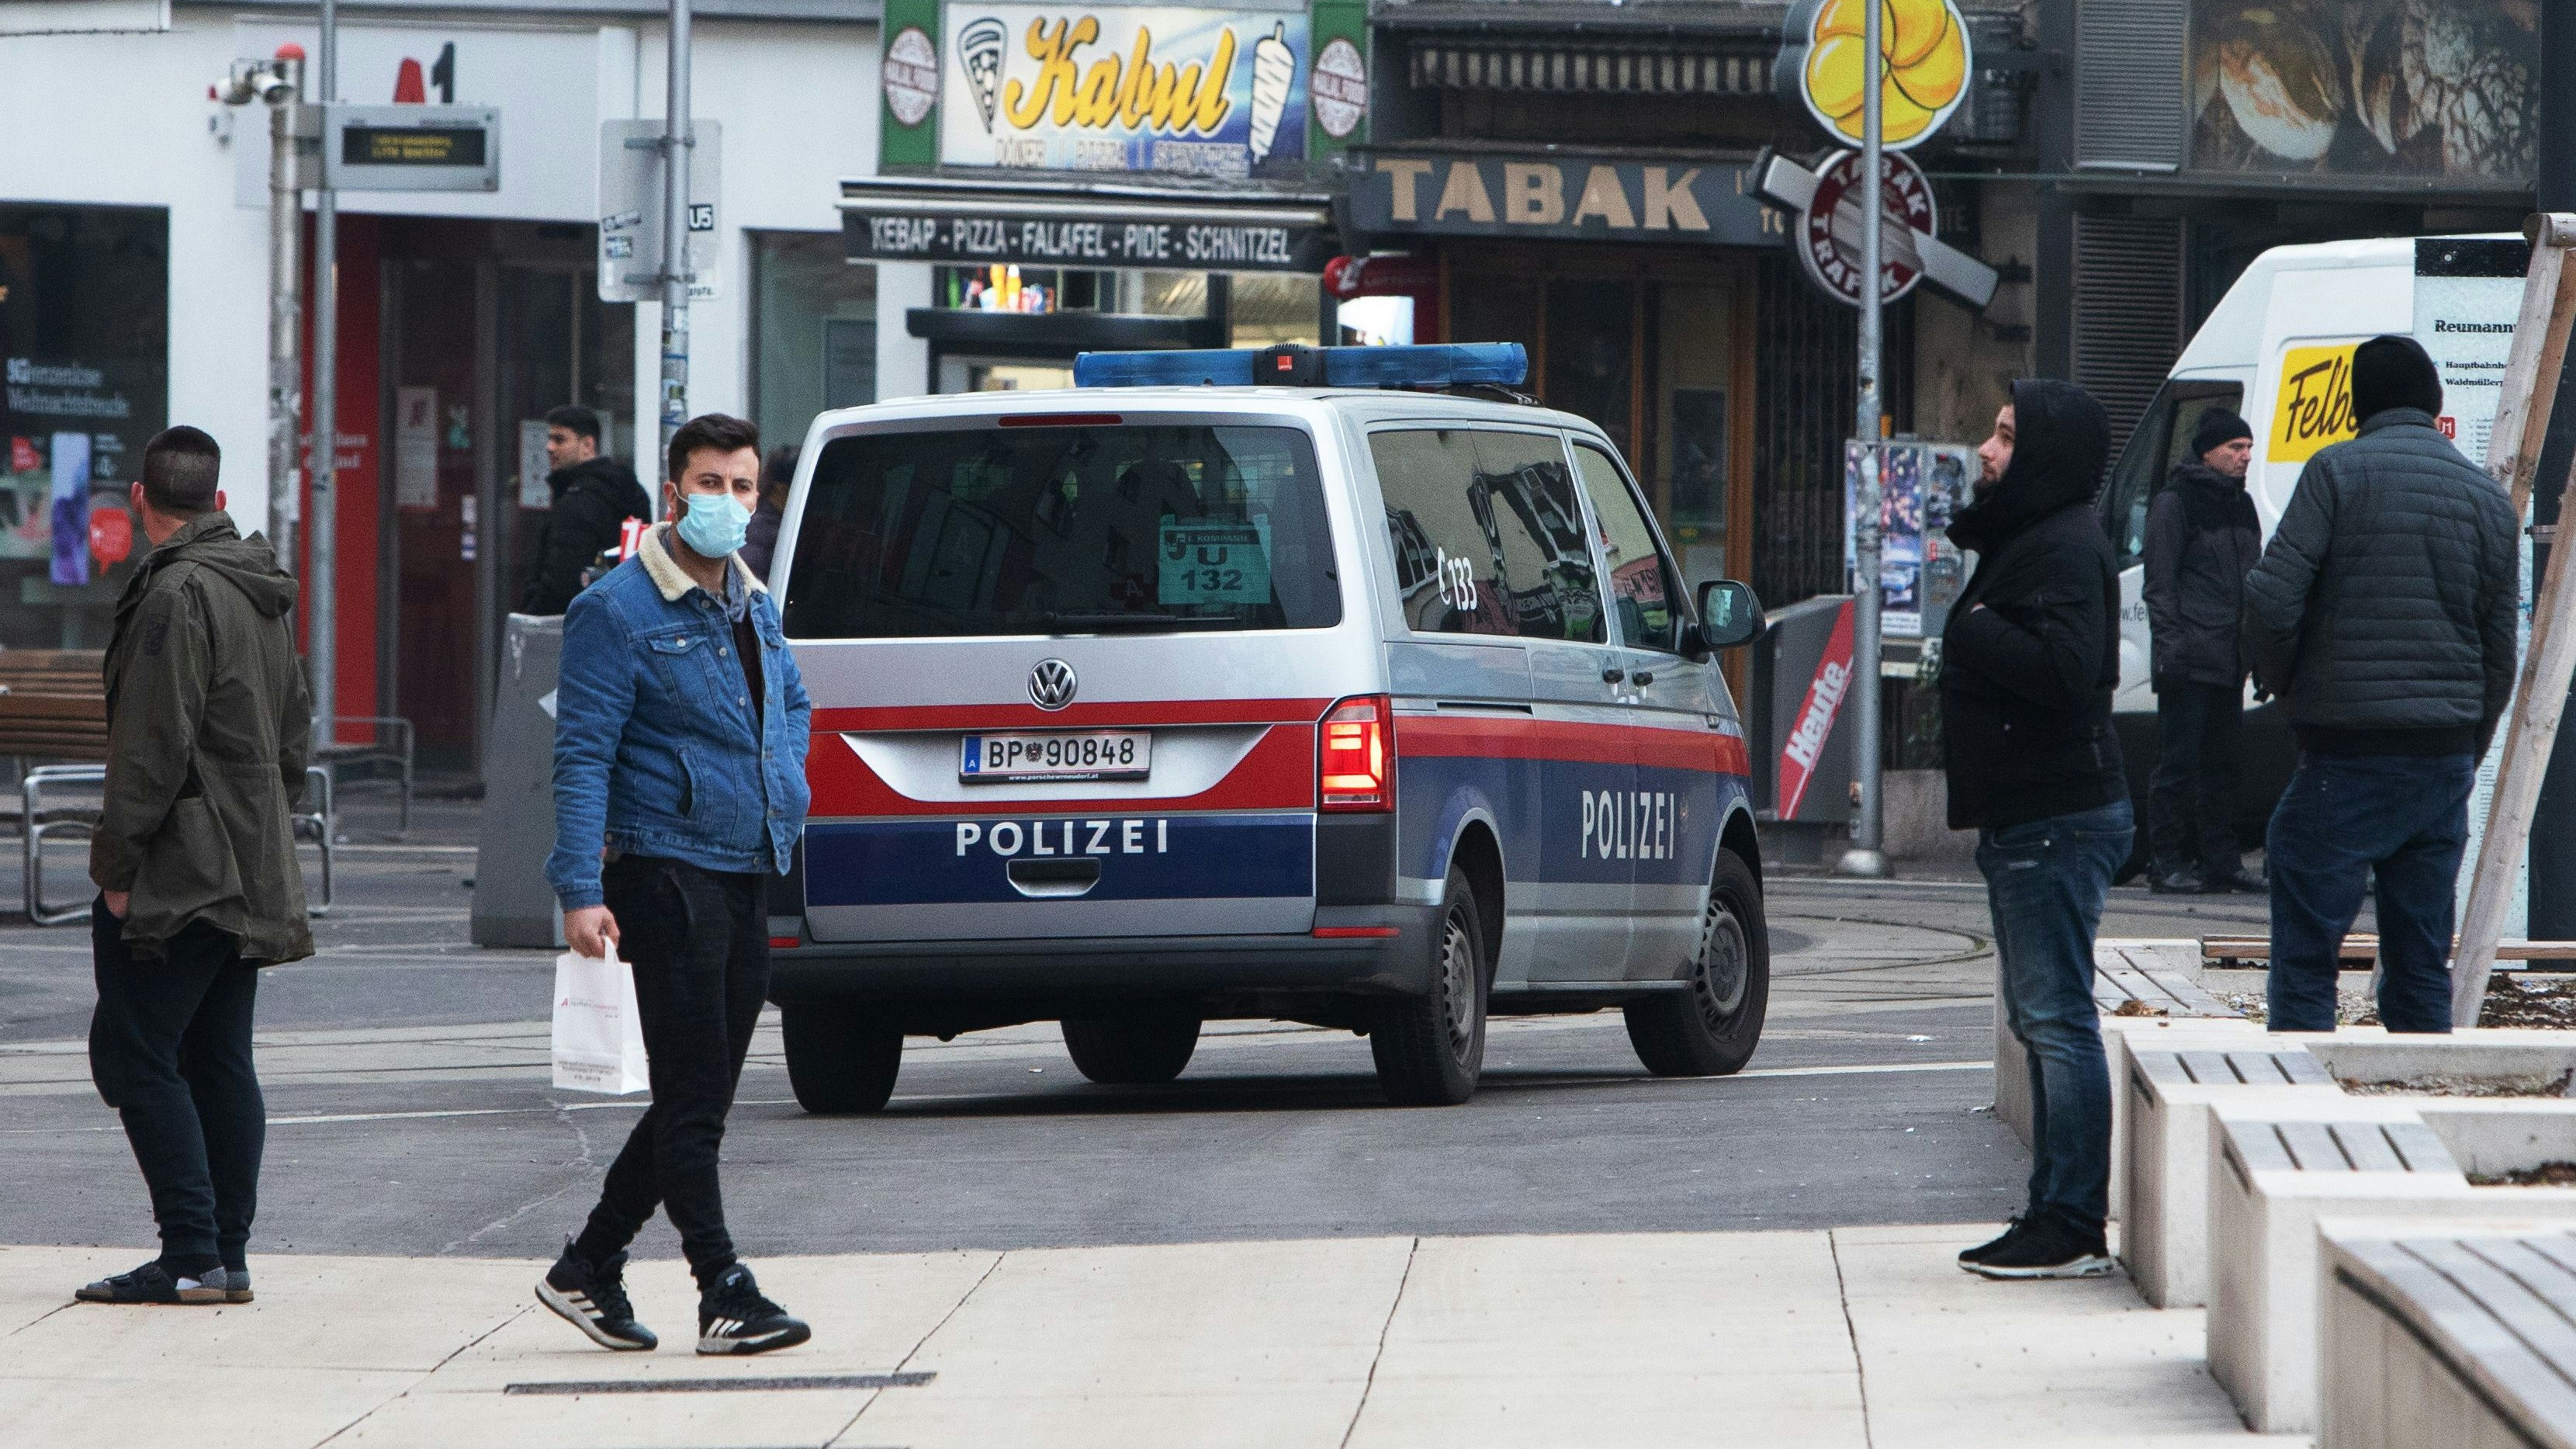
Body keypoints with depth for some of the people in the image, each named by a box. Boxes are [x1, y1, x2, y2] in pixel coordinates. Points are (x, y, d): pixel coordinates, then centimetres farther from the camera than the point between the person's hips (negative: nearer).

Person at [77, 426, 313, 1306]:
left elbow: (154, 747, -19)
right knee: (220, 1061, 11)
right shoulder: (264, 595, 14)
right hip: (251, 874, 9)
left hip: (182, 868, -9)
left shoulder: (178, 595, -15)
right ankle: (225, 1258, 11)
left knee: (133, 1051, -6)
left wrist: (117, 863, -15)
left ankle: (191, 1257, -12)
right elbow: (295, 732, 21)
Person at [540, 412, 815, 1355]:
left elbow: (793, 702, 34)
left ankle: (589, 1268, 21)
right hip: (668, 870, -8)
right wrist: (581, 891, -21)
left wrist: (784, 787, 16)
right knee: (692, 1095, -7)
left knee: (700, 1097, 11)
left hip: (748, 877, 8)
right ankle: (724, 1294, -6)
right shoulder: (619, 611, -10)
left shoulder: (754, 606, 14)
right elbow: (582, 756, -13)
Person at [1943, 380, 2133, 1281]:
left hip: (2058, 822, -11)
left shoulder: (2066, 550, -14)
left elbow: (2063, 667, -28)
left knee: (2058, 1019, -11)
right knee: (2040, 1021, 13)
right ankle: (2055, 1215, 18)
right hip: (2024, 821, 11)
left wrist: (1969, 625, -17)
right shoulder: (2023, 541, 20)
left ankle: (2073, 1227, -11)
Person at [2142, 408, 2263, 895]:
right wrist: (2172, 644, -17)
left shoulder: (2241, 506, 18)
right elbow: (2159, 584, -9)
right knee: (2178, 763, -6)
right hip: (2188, 662, -8)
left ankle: (2219, 860, 14)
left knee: (2221, 764, 10)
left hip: (2228, 662, 8)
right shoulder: (2174, 503, -5)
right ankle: (2167, 864, -3)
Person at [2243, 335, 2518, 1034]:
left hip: (2346, 751, -5)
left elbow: (2272, 601, -13)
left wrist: (2280, 683, 6)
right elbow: (2499, 658, 11)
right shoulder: (2489, 499, 9)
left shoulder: (2338, 471, -6)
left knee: (2306, 958, -1)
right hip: (2446, 758, 5)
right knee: (2421, 968, 10)